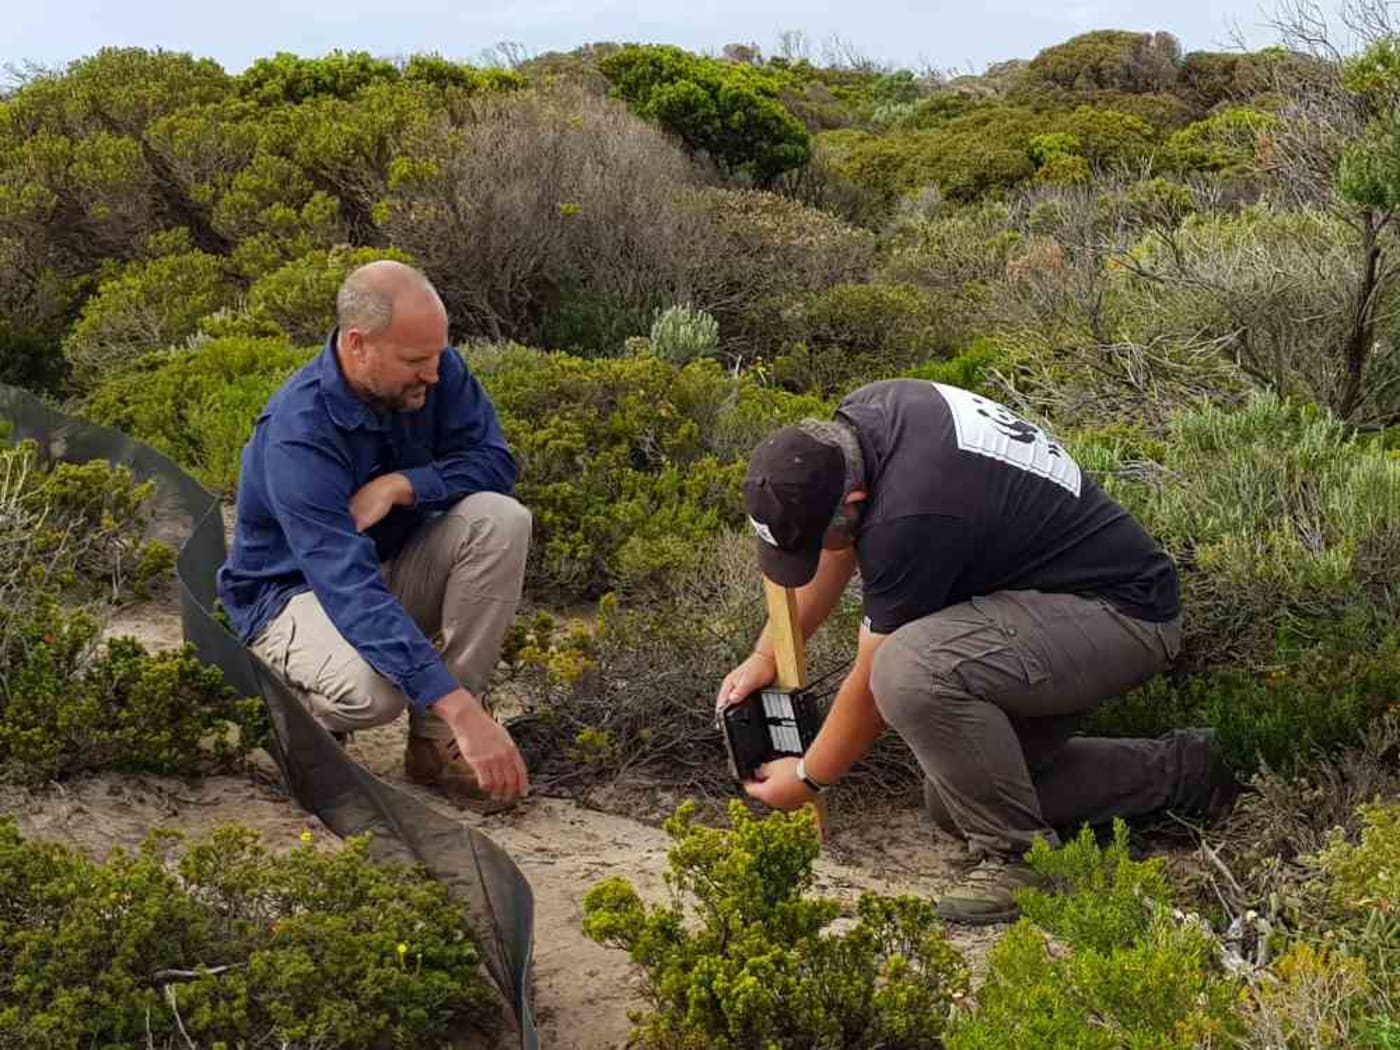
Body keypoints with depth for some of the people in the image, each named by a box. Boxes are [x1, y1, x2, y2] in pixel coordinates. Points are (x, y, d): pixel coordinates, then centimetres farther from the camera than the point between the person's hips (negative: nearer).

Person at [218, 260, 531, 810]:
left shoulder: (434, 370, -15)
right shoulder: (298, 435, -33)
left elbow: (494, 462, -9)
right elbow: (351, 589, -40)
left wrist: (401, 486, -29)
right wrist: (462, 709, -46)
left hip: (394, 566, 6)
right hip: (293, 591, -6)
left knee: (500, 519, -24)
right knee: (373, 688, -39)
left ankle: (436, 743, -15)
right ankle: (299, 705, 1)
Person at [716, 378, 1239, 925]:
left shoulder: (911, 518, -30)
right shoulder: (860, 418, -6)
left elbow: (873, 684, -16)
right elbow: (832, 552, 14)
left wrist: (807, 778, -1)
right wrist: (767, 655, 11)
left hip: (1123, 614, -10)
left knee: (915, 670, -34)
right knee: (956, 800, 12)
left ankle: (1021, 856, -13)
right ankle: (1179, 771, 20)